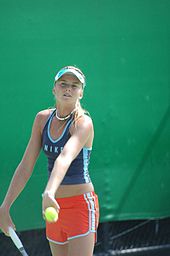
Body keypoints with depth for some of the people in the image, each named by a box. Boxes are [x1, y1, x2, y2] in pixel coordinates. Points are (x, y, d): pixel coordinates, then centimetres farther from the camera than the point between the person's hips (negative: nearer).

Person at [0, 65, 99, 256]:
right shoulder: (42, 119, 4)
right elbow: (25, 167, 4)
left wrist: (49, 193, -49)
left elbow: (65, 158, -34)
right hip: (54, 206, 6)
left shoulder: (83, 123, -15)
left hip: (81, 204, -6)